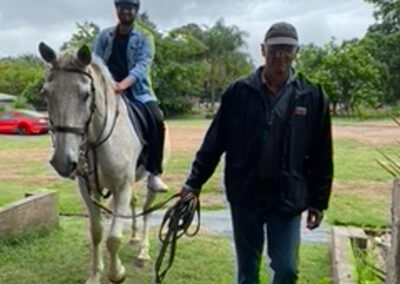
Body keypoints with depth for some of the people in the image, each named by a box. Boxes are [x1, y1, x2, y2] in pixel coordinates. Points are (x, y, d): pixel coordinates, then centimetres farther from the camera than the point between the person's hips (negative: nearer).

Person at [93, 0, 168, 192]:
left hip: (137, 91, -2)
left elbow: (142, 66, -12)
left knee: (157, 120, -26)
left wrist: (123, 84, -32)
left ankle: (154, 173, -17)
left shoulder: (144, 39, 4)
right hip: (108, 91, 2)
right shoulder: (104, 36, 13)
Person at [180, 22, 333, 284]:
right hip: (245, 193, 1)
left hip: (288, 196, 0)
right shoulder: (239, 92, -3)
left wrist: (319, 201, 2)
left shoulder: (312, 97, -2)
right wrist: (194, 182, -2)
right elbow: (214, 142, 0)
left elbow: (321, 156, 1)